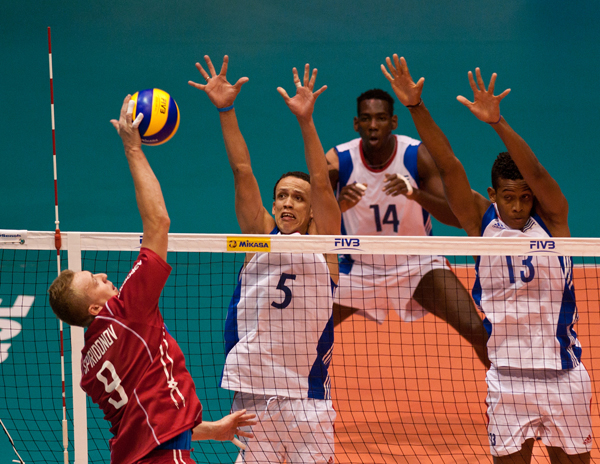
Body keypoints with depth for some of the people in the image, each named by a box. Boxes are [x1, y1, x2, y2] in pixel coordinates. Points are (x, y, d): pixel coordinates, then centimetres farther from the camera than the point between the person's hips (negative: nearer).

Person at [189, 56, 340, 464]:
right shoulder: (260, 236, 8)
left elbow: (322, 184, -9)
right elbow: (242, 172, 0)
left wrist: (306, 121, -21)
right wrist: (226, 111, -7)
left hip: (307, 395, -2)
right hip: (253, 392, 2)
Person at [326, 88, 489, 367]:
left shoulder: (417, 155, -17)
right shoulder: (338, 160, -15)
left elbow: (456, 218, -24)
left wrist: (415, 193, -42)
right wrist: (339, 205, -44)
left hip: (417, 263, -1)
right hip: (359, 267, 1)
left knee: (477, 331, -19)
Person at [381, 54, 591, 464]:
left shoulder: (552, 217, -5)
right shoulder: (481, 221, 0)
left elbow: (535, 172, -22)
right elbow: (448, 165, -8)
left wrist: (497, 122, -37)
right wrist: (416, 107, -18)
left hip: (562, 374, -1)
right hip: (508, 378, 1)